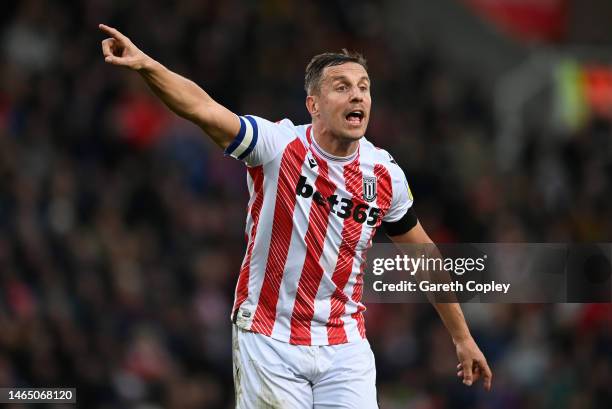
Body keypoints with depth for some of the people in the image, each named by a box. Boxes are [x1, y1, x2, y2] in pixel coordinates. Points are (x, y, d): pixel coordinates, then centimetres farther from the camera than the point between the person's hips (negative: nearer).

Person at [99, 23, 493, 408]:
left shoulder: (385, 175, 0)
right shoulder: (278, 146, -11)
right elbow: (204, 109, -28)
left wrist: (463, 337, 17)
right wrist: (145, 64, -45)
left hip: (345, 346, 3)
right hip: (268, 340, -3)